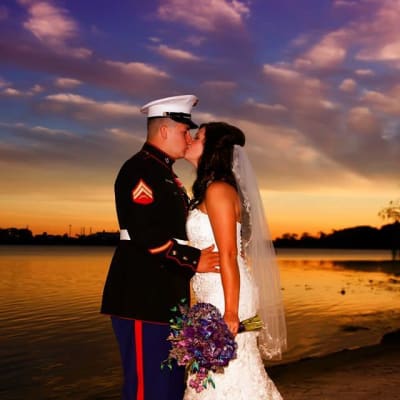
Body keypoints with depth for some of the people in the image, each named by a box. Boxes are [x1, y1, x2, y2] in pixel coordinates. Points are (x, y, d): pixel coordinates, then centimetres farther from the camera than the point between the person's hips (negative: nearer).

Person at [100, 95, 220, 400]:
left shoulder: (164, 172, 20)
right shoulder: (140, 169, -12)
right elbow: (145, 232, -23)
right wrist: (193, 260, -18)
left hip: (164, 298, 10)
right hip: (144, 297, -10)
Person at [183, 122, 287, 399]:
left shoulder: (218, 190, -13)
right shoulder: (211, 190, 15)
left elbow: (228, 255, -19)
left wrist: (230, 312, -21)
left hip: (226, 297, -9)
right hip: (214, 297, 9)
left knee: (226, 378, -3)